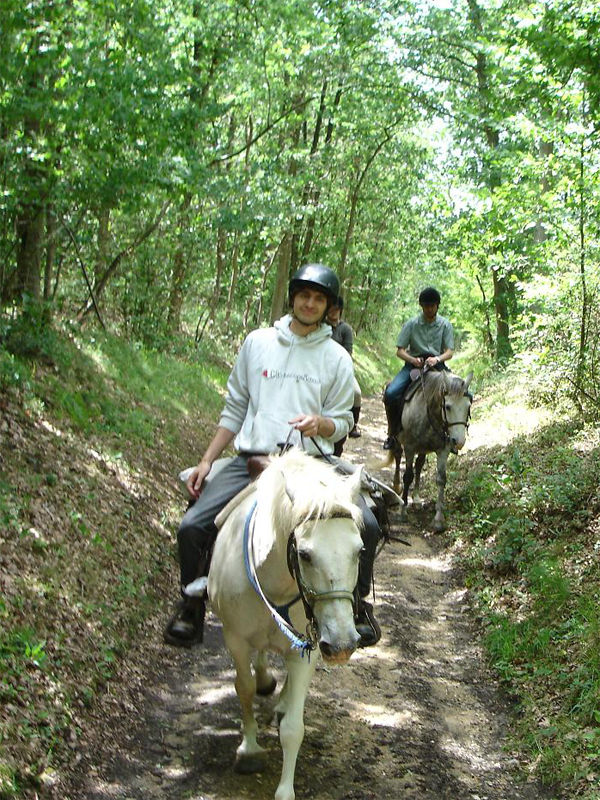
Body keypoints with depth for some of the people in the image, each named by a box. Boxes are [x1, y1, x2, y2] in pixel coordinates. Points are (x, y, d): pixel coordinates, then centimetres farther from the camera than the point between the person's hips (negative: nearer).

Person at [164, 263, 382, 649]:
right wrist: (207, 461, 10)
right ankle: (192, 607, 11)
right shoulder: (258, 342, 10)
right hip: (252, 459, 1)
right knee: (193, 527, -16)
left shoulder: (336, 357, 8)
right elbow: (235, 408, 15)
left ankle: (358, 603, 7)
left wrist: (321, 423, -15)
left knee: (367, 526, -21)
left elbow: (343, 421, 10)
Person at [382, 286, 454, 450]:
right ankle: (392, 433, -5)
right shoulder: (412, 324, -1)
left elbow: (449, 352, -2)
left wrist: (437, 359, -25)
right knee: (390, 393, -26)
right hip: (414, 363, -1)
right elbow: (400, 350, -2)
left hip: (437, 365, 1)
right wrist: (412, 360, -24)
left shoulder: (445, 325, 2)